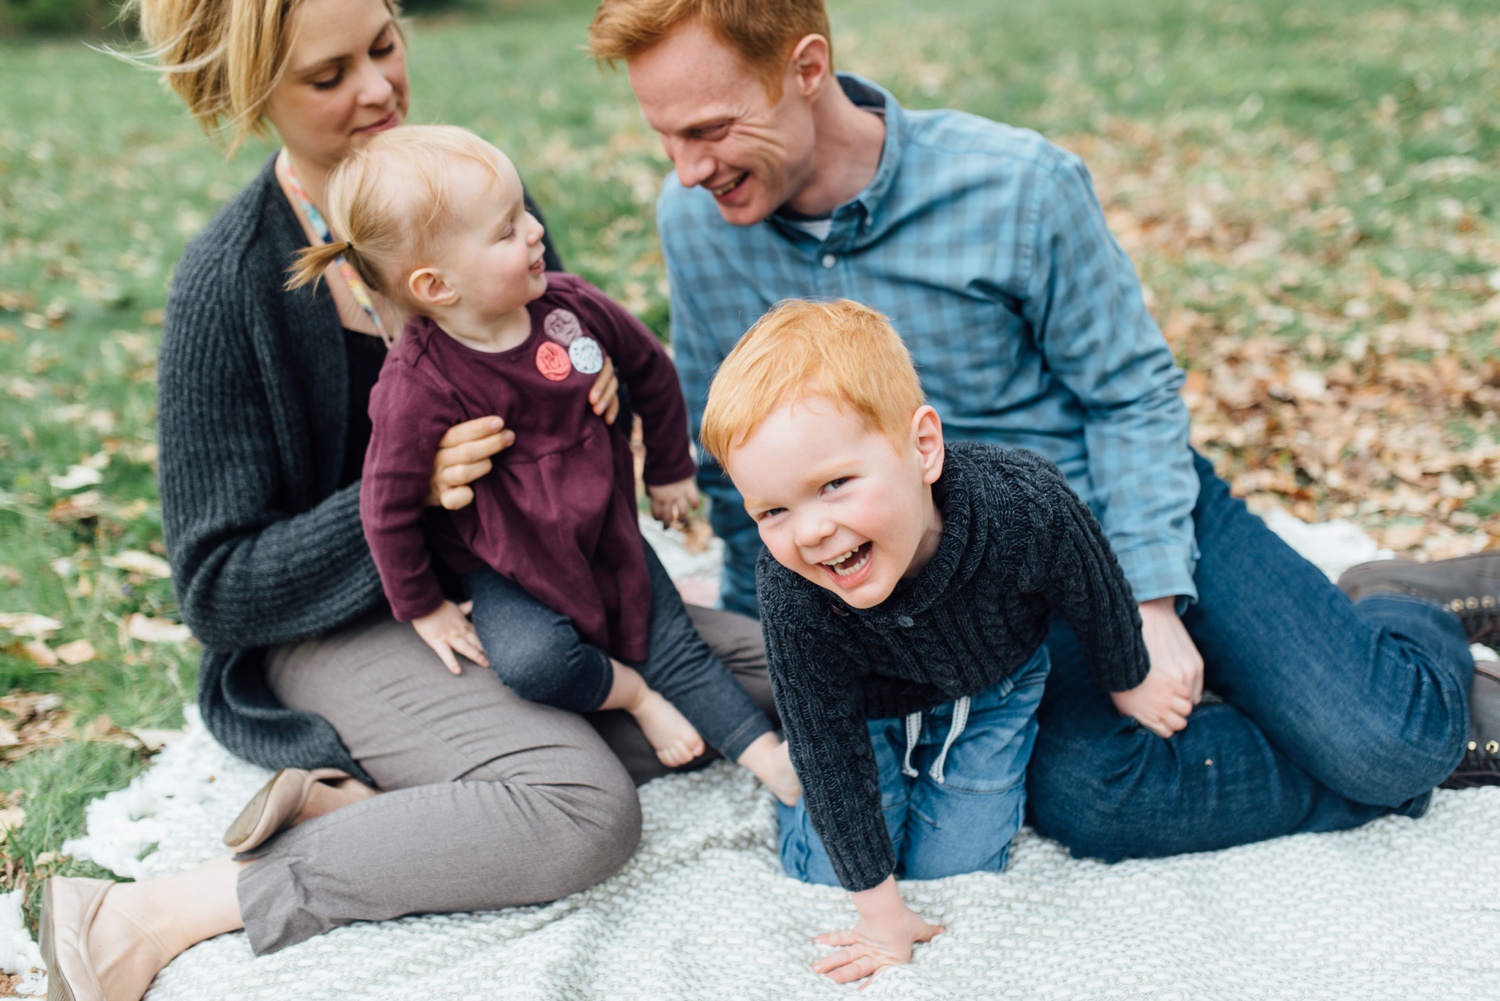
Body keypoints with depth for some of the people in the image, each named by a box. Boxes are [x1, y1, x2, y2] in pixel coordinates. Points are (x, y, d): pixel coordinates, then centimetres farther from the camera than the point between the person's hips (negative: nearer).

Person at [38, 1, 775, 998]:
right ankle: (155, 914, -20)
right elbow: (220, 591, -14)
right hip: (341, 629, -7)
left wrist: (597, 380, -11)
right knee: (585, 809, -28)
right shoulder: (229, 282, -16)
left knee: (777, 676, -6)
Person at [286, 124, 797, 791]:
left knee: (677, 648, 5)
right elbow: (388, 504, -17)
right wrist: (421, 607, -7)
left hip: (607, 532, 4)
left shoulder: (570, 304, -12)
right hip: (506, 568, -4)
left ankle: (766, 754, 17)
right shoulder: (419, 386, -28)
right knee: (532, 660, -29)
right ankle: (632, 694, -2)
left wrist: (670, 471, 17)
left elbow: (650, 371, 8)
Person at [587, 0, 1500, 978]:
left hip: (1135, 506, -2)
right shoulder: (697, 220, -8)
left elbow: (1133, 394, -7)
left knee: (1387, 742, -17)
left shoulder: (1020, 187, -18)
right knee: (1084, 795, -26)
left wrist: (1153, 608, -15)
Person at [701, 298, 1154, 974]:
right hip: (871, 701, 0)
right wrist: (879, 906, -18)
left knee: (952, 868, 5)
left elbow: (1100, 604, -17)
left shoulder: (1029, 506, -41)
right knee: (826, 871, 2)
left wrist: (1131, 692, 3)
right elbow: (828, 750, -25)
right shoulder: (791, 594, -39)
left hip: (993, 682, 1)